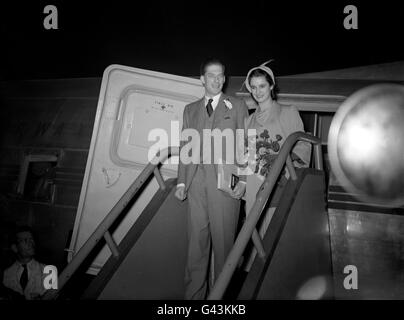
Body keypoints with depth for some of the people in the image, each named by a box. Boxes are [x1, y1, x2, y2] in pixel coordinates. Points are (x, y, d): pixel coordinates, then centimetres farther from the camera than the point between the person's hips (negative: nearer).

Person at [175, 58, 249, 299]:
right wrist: (182, 181, 5)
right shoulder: (190, 110, 18)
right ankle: (194, 294, 19)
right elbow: (185, 147, 15)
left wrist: (243, 180, -7)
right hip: (196, 183, 3)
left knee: (223, 241, 2)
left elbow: (245, 145, 4)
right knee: (196, 242, 7)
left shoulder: (238, 106, 10)